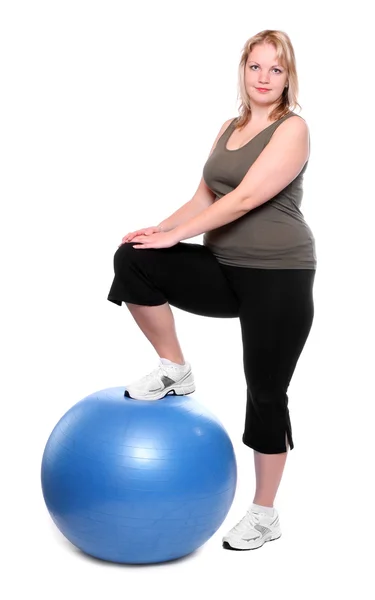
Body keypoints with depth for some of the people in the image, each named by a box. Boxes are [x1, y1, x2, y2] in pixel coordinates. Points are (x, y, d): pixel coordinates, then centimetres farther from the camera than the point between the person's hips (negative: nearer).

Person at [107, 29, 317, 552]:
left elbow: (245, 199, -19)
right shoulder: (230, 128, 14)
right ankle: (175, 371, 0)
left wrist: (174, 235, -21)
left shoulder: (292, 129, -8)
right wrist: (158, 230, -4)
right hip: (224, 270, 6)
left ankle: (265, 515, 17)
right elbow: (204, 200, 13)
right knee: (133, 260, -16)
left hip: (278, 276, -6)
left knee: (266, 391, 0)